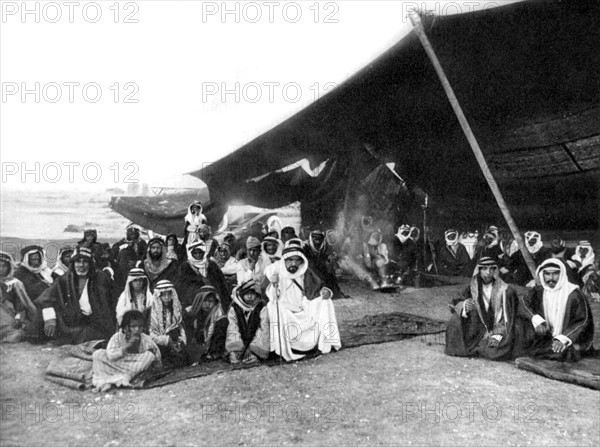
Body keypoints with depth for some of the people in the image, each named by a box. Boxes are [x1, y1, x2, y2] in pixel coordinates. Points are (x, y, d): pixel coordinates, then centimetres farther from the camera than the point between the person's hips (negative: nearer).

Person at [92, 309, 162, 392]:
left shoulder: (146, 340, -14)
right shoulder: (117, 337, -15)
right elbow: (110, 356, -27)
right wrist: (126, 346, -35)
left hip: (136, 367, 1)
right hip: (117, 366, -1)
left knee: (150, 355, -29)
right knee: (97, 354, -21)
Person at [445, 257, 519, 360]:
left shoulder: (506, 290, -8)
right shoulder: (473, 288, 0)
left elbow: (507, 318, -11)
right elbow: (455, 305, -4)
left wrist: (497, 336, -24)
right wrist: (464, 306, -28)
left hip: (500, 331, -2)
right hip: (480, 331, 2)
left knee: (495, 353, -30)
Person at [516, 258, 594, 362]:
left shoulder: (574, 294, -9)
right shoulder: (538, 291, 1)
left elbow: (582, 321, -10)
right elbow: (523, 304, -13)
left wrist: (562, 339, -22)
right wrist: (536, 320, -32)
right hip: (546, 337, 3)